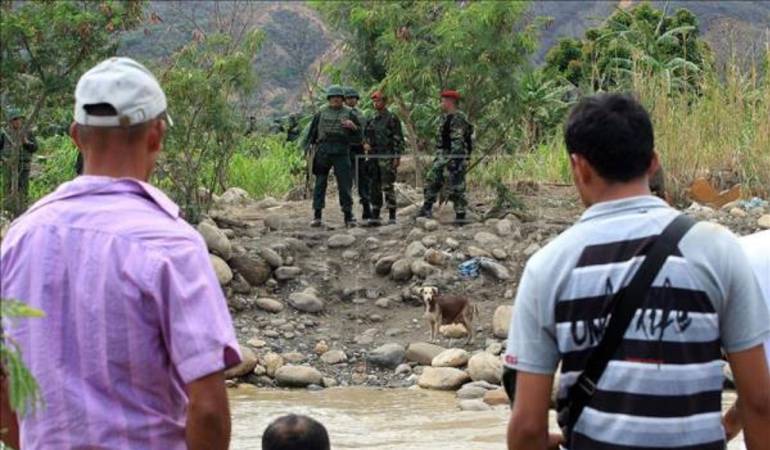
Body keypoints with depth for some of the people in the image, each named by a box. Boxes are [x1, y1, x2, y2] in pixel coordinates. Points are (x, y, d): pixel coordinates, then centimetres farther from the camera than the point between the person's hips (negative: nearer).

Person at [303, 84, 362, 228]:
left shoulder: (349, 114, 10)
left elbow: (358, 136, 10)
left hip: (341, 152, -1)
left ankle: (348, 216, 2)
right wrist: (308, 147, 3)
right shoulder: (321, 114, 12)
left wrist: (353, 127, -10)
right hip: (323, 152, 1)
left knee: (345, 184, -3)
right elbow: (312, 132, 14)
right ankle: (317, 216, 5)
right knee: (320, 183, 2)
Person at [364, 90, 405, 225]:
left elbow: (399, 139, -8)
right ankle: (375, 217, 10)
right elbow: (366, 136, 22)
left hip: (387, 158, -7)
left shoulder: (392, 119, -4)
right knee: (374, 187, 6)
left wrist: (397, 157, -15)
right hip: (373, 158, 7)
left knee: (387, 186, -10)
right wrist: (365, 143, -1)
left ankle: (392, 216, -6)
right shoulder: (371, 121, 16)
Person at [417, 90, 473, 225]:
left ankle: (460, 216, 1)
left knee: (456, 187, -4)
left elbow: (458, 141, -23)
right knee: (431, 179, 8)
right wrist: (439, 156, 26)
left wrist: (455, 160, -27)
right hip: (442, 156, 10)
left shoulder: (458, 118, -16)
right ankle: (426, 210, 12)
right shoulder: (447, 118, 16)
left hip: (455, 156, -10)